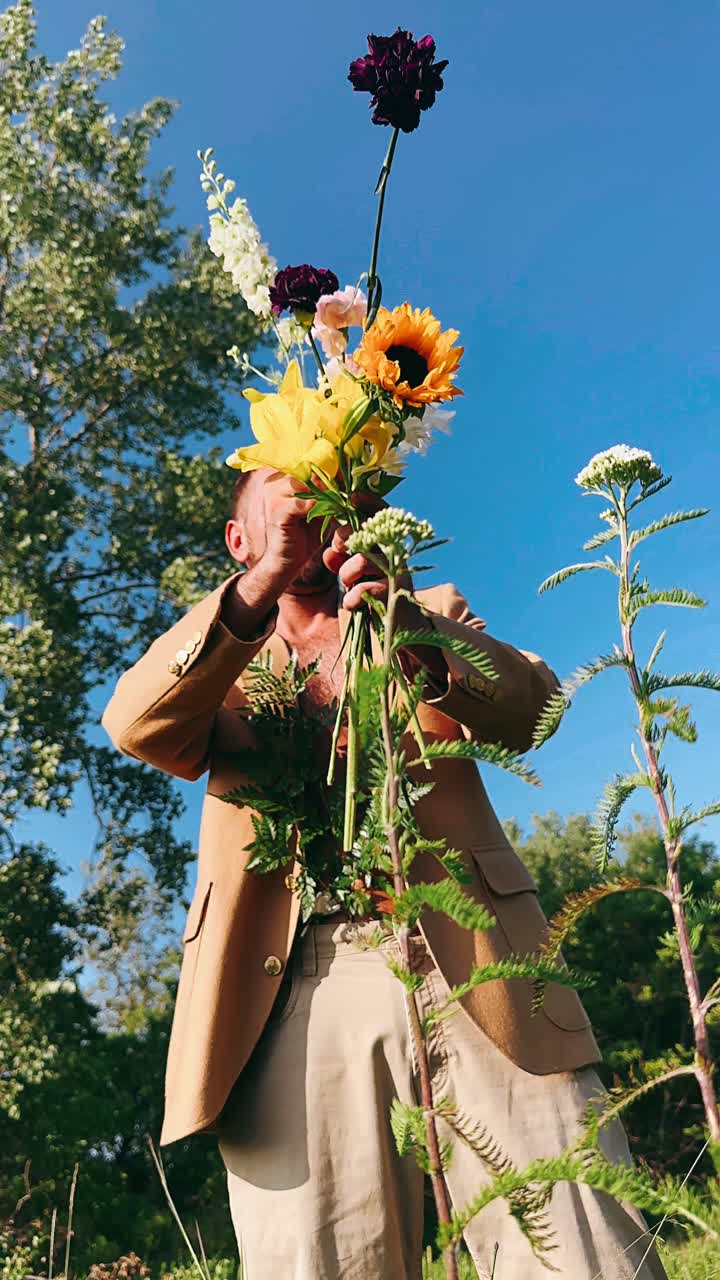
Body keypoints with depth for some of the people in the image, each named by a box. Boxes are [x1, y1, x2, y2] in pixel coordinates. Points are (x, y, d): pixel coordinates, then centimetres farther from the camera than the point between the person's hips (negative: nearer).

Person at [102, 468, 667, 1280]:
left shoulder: (431, 612, 20)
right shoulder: (221, 666, 20)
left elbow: (531, 707, 1)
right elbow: (133, 724, -2)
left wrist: (417, 632, -19)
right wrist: (260, 586, -15)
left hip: (474, 968, 1)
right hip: (301, 997, 0)